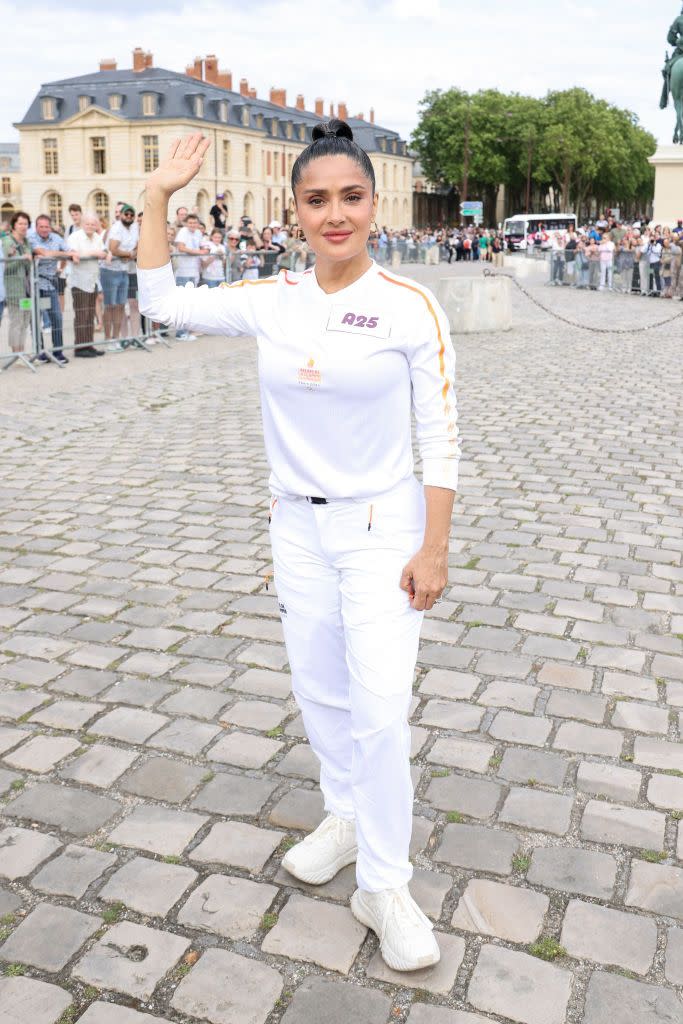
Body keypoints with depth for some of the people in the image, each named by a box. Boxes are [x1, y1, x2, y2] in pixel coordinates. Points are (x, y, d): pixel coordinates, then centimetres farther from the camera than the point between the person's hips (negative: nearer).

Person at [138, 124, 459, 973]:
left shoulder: (410, 308, -12)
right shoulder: (270, 302, -1)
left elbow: (441, 438, -10)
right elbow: (161, 301, 7)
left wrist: (433, 549, -12)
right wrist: (158, 197, 0)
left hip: (381, 527, -4)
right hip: (297, 525, 4)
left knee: (379, 710, -5)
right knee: (318, 692, 16)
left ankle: (383, 888, 13)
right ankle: (347, 817, 41)